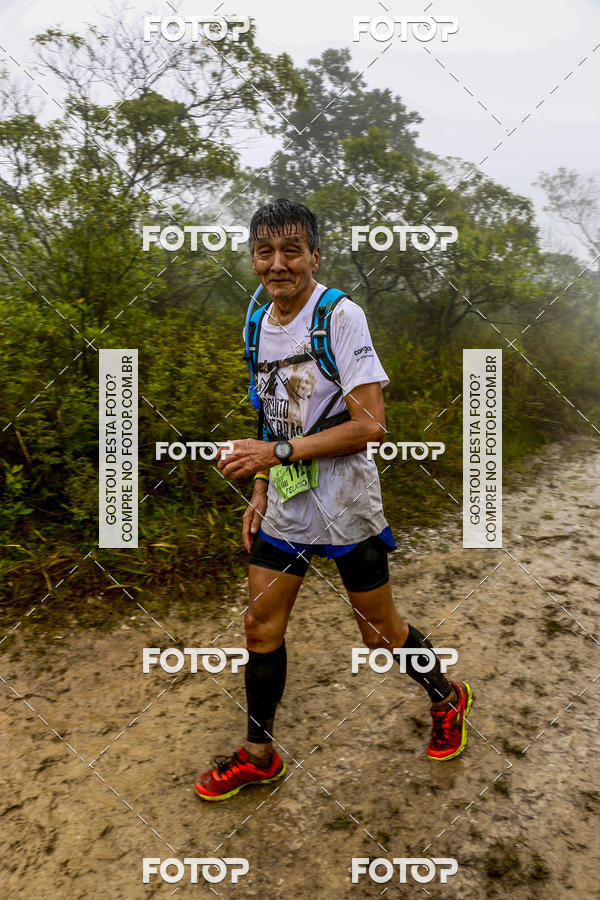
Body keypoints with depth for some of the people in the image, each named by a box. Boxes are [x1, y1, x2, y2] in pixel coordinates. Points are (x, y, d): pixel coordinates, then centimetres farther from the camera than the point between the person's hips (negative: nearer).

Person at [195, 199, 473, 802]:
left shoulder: (341, 315, -15)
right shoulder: (258, 324, 7)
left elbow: (370, 425, -22)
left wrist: (277, 452, -24)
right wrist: (261, 492, 9)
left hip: (346, 508, -6)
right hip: (284, 504, 6)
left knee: (380, 633, 10)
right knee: (261, 628, 9)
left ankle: (447, 700, 41)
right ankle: (258, 756, 32)